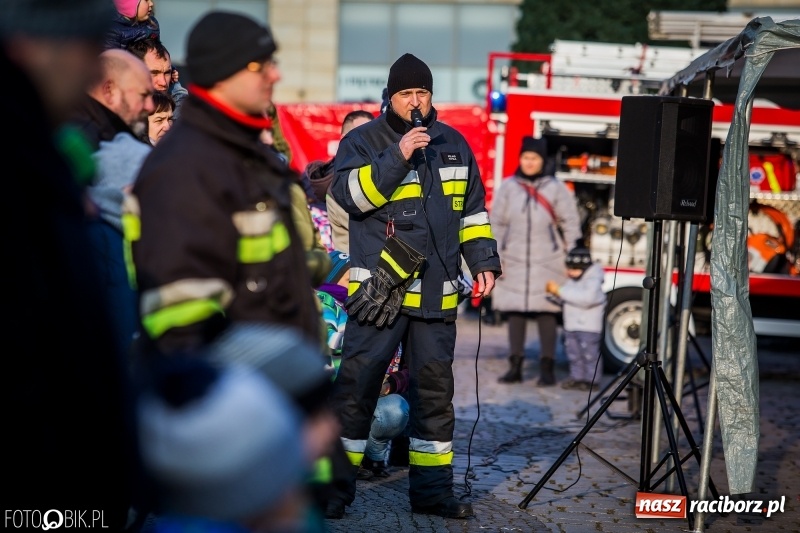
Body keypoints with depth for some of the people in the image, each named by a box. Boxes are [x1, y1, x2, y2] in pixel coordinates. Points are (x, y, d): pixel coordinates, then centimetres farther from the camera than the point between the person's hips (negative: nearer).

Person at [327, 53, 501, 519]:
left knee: (435, 388, 7)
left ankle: (432, 488, 15)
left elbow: (473, 210, 20)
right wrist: (397, 157, -21)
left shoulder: (453, 143, 14)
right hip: (379, 289, -4)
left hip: (436, 294, 4)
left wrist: (483, 261, 13)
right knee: (358, 382, -3)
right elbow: (349, 193, -16)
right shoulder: (363, 140, 1)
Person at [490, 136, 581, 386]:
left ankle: (547, 367, 2)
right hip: (514, 262, 2)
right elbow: (497, 223, 9)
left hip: (547, 263, -2)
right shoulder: (509, 187, 6)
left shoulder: (556, 189, 1)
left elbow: (571, 225, 4)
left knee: (547, 313, -3)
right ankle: (515, 366, 11)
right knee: (514, 312, 3)